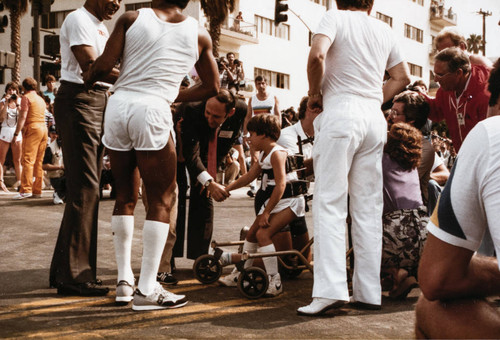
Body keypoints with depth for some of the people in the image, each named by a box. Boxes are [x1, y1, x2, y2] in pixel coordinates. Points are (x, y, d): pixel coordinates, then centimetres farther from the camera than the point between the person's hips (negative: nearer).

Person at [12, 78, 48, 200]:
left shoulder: (26, 97, 0)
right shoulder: (41, 99, 22)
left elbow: (22, 117, -9)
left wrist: (16, 133, -11)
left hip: (32, 128, -7)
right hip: (44, 128, 7)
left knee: (28, 160, -11)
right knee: (39, 161, 7)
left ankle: (26, 189, -17)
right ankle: (37, 190, 6)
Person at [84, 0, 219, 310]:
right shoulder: (198, 34, 10)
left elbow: (104, 66, 0)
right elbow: (212, 87, 18)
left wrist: (88, 79, 21)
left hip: (118, 106, 3)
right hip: (152, 111, -3)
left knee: (126, 195, 15)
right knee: (161, 200, 3)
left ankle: (125, 280, 20)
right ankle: (147, 289, -1)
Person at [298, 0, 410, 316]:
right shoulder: (384, 30, 18)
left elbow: (317, 55, -14)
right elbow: (402, 76, 23)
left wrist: (315, 92, 0)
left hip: (341, 112, -5)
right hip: (375, 118, 5)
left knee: (330, 203, -6)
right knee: (369, 207, 6)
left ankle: (331, 289, -16)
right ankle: (369, 292, 8)